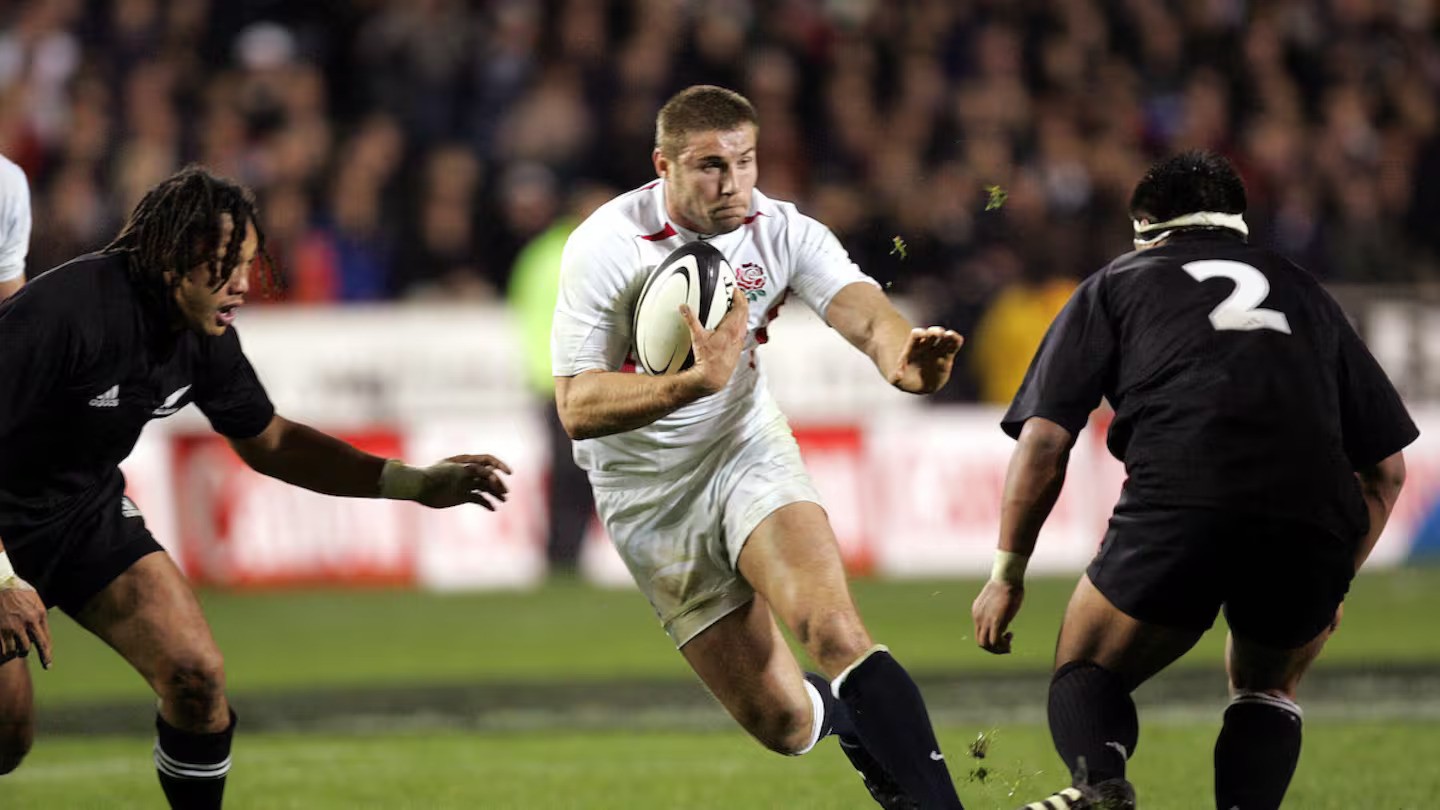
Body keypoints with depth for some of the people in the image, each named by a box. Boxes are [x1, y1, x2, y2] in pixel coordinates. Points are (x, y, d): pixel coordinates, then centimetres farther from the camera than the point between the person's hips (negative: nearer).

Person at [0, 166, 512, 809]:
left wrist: (417, 484, 2)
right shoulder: (65, 311, -30)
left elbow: (268, 441, 9)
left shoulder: (206, 336, -7)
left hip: (90, 511, 6)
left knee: (196, 677, -8)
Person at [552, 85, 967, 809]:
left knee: (833, 630, -27)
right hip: (650, 497, -1)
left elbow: (863, 312, -27)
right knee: (782, 723, -2)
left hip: (749, 452, 1)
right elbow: (577, 408, -22)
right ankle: (849, 719, 34)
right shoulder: (604, 247, -19)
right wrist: (697, 381, -38)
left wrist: (905, 359, -52)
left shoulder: (782, 232, -11)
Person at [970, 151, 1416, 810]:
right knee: (1267, 688, 29)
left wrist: (1007, 576, 20)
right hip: (1316, 524, 3)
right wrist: (1333, 581, 40)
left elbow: (1043, 440, 13)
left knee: (1086, 675, 18)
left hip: (1178, 507, -3)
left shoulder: (1116, 284, 25)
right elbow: (1386, 466, 29)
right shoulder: (1302, 292, 32)